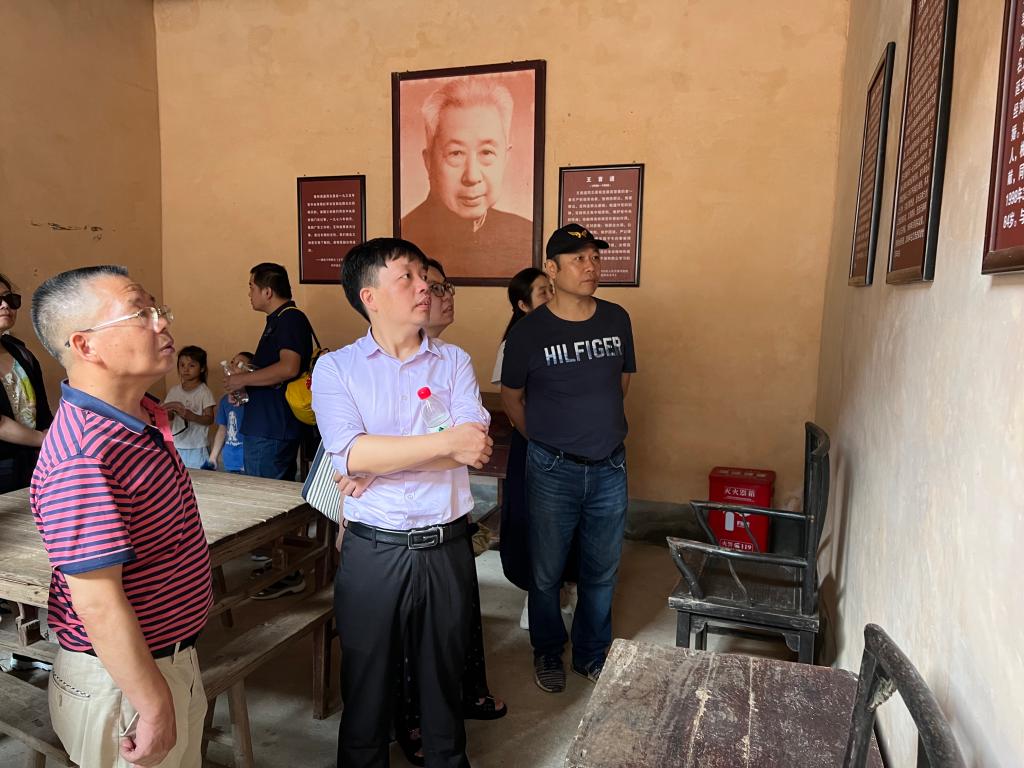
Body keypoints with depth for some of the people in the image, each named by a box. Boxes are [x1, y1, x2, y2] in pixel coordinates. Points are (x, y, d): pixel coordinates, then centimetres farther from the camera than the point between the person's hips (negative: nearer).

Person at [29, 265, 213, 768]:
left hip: (172, 656, 9)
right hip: (123, 676, -9)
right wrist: (153, 704, -21)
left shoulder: (143, 415, 1)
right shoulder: (83, 458, -30)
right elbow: (99, 603, -28)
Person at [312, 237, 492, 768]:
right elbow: (351, 454, -17)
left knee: (444, 677, 18)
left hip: (446, 549, 2)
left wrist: (379, 462, -15)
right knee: (366, 681, 16)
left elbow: (474, 449, -11)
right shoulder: (335, 368, -2)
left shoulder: (455, 361, 3)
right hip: (372, 551, -1)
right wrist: (445, 442, -19)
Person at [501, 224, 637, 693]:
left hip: (609, 468, 3)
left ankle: (592, 654, 37)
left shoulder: (617, 320, 0)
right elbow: (512, 398, 2)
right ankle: (547, 652, 36)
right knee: (547, 572, 12)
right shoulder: (528, 332, -10)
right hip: (553, 472, -3)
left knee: (602, 571, 16)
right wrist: (546, 441, 5)